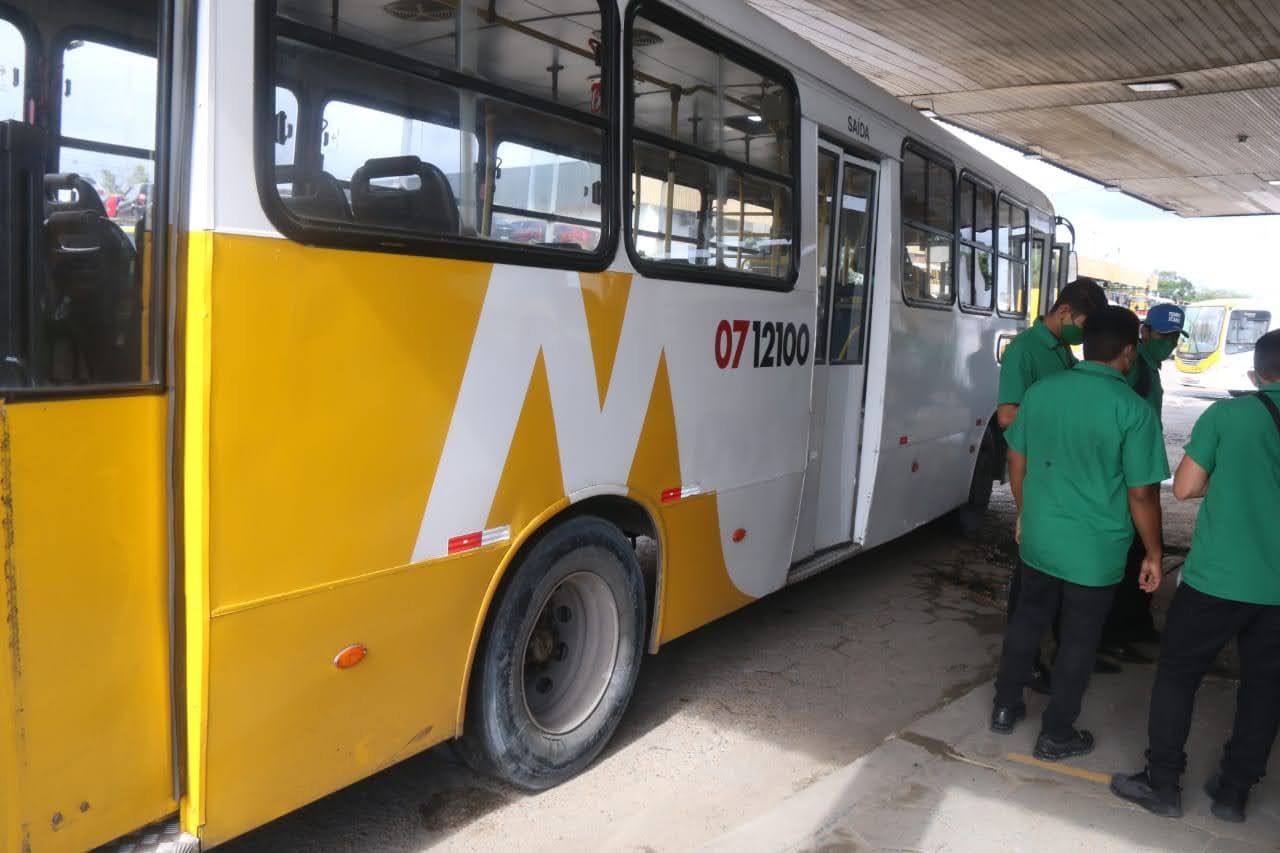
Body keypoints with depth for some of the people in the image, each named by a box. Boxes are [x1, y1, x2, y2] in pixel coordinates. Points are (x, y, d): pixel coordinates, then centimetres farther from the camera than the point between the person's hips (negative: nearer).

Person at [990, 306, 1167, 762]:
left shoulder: (1040, 391, -2)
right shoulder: (1133, 409, -17)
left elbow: (1017, 462, 7)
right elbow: (1142, 494, -14)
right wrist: (1154, 554, -1)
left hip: (1038, 539, 5)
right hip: (1095, 550, -4)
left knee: (1027, 620, 21)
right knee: (1078, 640, 11)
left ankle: (1005, 707, 34)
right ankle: (1056, 735, 23)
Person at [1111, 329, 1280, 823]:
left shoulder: (1226, 415, -6)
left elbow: (1185, 488, -5)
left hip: (1217, 576, -3)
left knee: (1177, 673, 10)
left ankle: (1162, 784, 16)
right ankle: (1234, 791, 25)